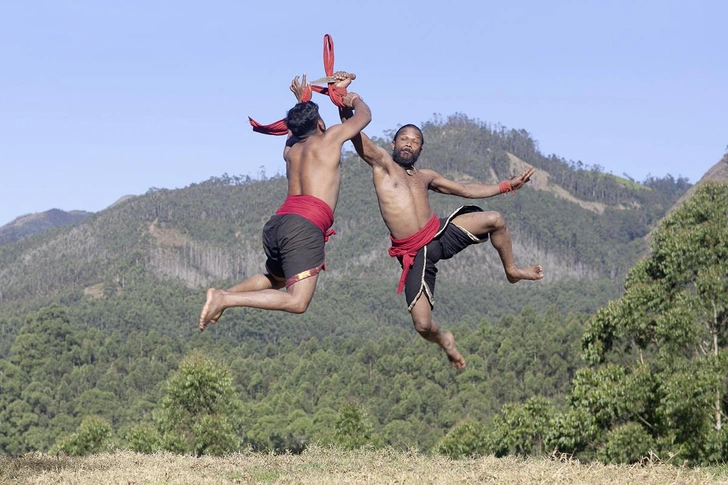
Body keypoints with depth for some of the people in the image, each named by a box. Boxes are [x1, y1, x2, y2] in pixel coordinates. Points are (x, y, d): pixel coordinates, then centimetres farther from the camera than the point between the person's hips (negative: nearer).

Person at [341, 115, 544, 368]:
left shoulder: (425, 176, 18)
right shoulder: (382, 163, 2)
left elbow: (466, 190, 25)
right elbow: (356, 136, -13)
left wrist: (508, 185, 24)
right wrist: (346, 110, -31)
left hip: (441, 233, 4)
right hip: (415, 253, -4)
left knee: (494, 220, -12)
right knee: (422, 325, -14)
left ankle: (512, 271, 15)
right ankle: (444, 340, 25)